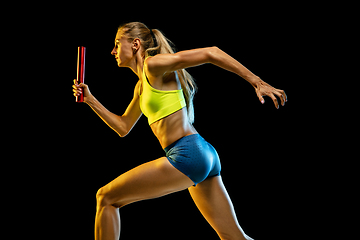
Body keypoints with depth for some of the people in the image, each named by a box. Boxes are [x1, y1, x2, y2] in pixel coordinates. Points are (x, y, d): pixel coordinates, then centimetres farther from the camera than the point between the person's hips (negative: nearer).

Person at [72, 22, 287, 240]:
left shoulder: (154, 64, -5)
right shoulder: (141, 85, 22)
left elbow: (210, 53, -13)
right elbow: (123, 127, 29)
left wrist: (257, 82, -17)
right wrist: (90, 100, 23)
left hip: (187, 154, -10)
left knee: (106, 198, -1)